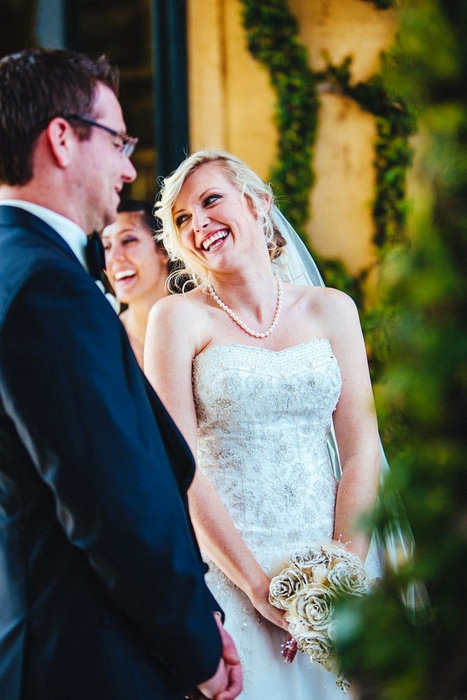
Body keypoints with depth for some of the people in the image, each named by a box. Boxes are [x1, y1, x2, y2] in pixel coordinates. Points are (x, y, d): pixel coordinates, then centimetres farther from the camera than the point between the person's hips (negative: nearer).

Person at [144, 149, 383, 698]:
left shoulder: (330, 309, 6)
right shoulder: (178, 318, -2)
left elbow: (361, 452, 2)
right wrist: (259, 585, -15)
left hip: (331, 560, 3)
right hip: (226, 570, -2)